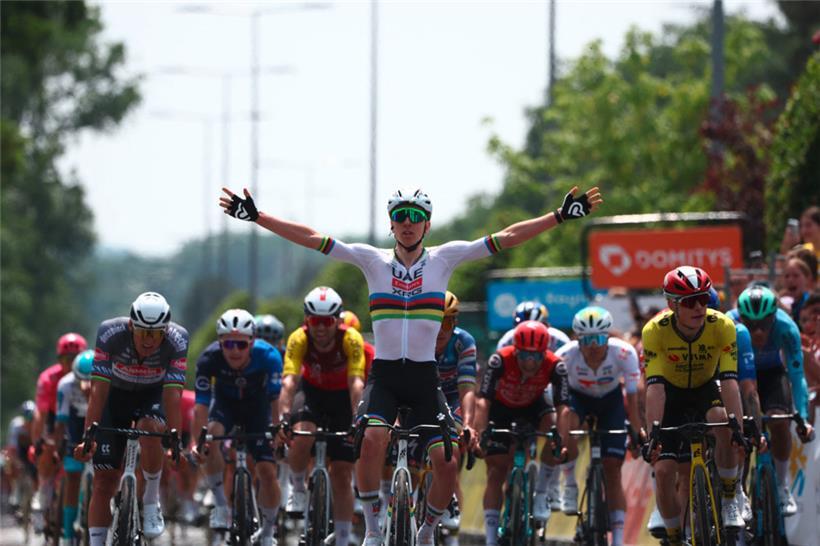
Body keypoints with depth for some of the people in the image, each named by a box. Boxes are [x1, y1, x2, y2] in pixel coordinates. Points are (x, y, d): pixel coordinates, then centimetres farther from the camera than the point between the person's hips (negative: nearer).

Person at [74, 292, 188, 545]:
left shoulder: (177, 339, -30)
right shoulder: (110, 333, -31)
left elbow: (172, 393, -33)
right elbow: (99, 390, -32)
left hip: (153, 395, -1)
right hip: (116, 394, 1)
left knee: (149, 428, -35)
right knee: (104, 480, -7)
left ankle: (151, 503, -15)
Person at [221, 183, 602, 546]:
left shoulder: (444, 258, 2)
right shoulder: (372, 260, 1)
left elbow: (507, 238, -1)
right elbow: (311, 238, -1)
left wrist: (561, 216, -6)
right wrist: (256, 216, -7)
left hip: (424, 379, 1)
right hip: (384, 376, -1)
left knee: (447, 462, -11)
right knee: (372, 439, -29)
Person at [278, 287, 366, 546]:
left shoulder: (351, 339, -29)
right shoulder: (299, 339, -27)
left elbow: (356, 383, -37)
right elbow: (289, 381, -37)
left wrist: (357, 421, -51)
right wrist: (284, 417, -52)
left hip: (343, 397, 0)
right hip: (312, 392, 0)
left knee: (342, 475, -4)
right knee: (301, 437, -33)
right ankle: (297, 487, -4)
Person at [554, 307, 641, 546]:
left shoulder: (624, 353, -32)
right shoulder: (566, 355, -32)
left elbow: (632, 397, -26)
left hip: (610, 399, 1)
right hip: (577, 397, 0)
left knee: (612, 468, -7)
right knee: (568, 420, -38)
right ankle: (570, 486, -19)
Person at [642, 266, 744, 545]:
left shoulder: (722, 326, -27)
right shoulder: (655, 331, -29)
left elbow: (729, 381, -33)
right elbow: (654, 386, -35)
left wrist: (740, 426, -44)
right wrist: (654, 433, -46)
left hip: (706, 390, 0)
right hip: (671, 394, 0)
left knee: (724, 424, -34)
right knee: (664, 470, -14)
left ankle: (729, 500, -15)